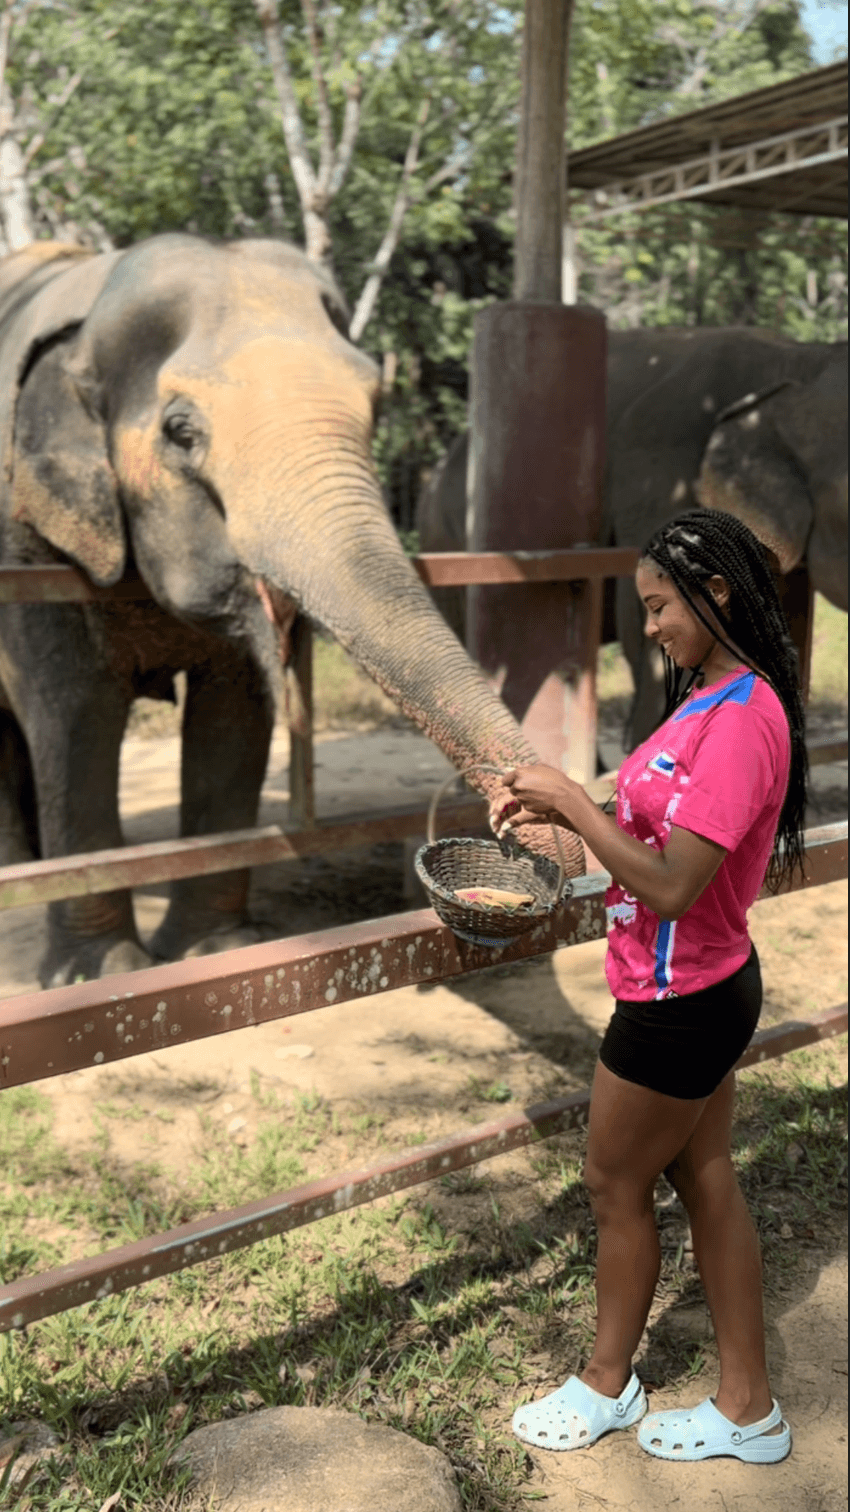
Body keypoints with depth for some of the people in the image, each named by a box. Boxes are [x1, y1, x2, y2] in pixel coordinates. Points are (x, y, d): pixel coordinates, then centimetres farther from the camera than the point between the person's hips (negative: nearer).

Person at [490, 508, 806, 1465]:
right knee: (703, 1179, 18)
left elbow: (672, 885, -29)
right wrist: (558, 809, -1)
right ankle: (747, 1405, 33)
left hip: (680, 999, -9)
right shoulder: (713, 698, 6)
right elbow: (662, 836, 10)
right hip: (703, 986, 9)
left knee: (615, 1186, 10)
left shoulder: (742, 719, -26)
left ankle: (607, 1384, 34)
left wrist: (573, 803, -21)